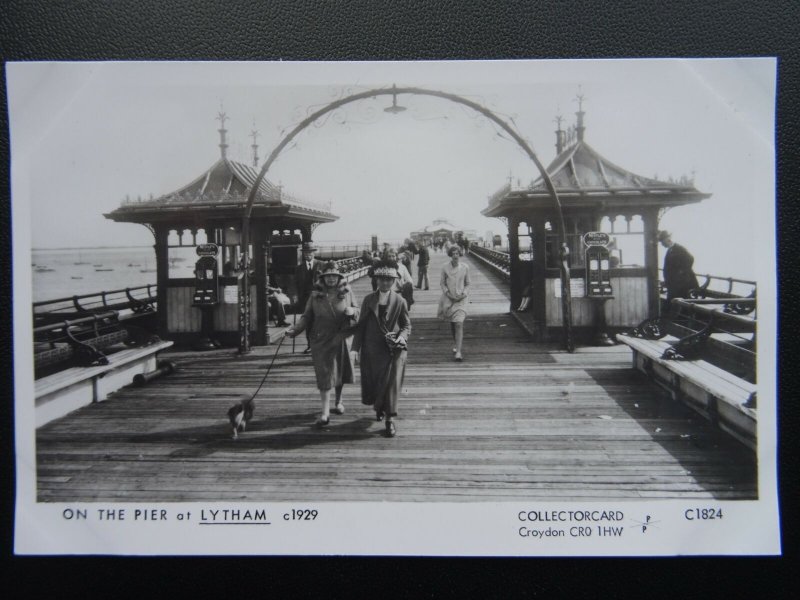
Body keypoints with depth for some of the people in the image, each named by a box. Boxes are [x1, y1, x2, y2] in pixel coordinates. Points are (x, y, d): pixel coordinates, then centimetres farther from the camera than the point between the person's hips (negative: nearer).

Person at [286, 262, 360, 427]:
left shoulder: (347, 291, 3)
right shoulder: (316, 294, 1)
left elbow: (357, 311, 9)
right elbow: (307, 316, 3)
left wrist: (352, 311, -15)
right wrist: (295, 329, -11)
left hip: (341, 338, 1)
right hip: (321, 339, -1)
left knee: (340, 371, 12)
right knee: (324, 374, -5)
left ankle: (338, 401, 36)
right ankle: (325, 413, -7)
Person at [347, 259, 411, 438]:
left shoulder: (400, 301, 0)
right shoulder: (368, 300, 4)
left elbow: (407, 325, 6)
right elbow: (361, 325, 6)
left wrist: (402, 336, -15)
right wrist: (356, 348, 2)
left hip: (394, 349, -2)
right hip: (373, 349, 2)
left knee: (393, 382, -8)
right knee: (373, 382, 11)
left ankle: (390, 419, 1)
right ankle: (379, 406, 41)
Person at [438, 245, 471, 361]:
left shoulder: (465, 268, -2)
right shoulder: (445, 267, -3)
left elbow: (467, 284, 7)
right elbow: (442, 283, 5)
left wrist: (463, 294, -9)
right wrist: (448, 293, -9)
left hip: (460, 299, -1)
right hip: (448, 298, 2)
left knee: (459, 324, -14)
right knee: (452, 324, 13)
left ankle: (458, 352, -16)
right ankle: (457, 345, 37)